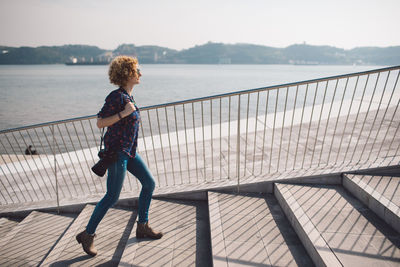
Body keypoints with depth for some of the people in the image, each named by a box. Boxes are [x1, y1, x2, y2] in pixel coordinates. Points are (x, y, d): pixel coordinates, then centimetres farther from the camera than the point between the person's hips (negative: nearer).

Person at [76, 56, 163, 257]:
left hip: (128, 150, 10)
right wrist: (124, 113, -23)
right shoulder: (117, 96, -15)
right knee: (112, 197, -2)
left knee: (149, 183, 11)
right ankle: (87, 235, 20)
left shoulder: (127, 96, 11)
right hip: (117, 151, -9)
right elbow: (100, 123, -17)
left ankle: (142, 227, 25)